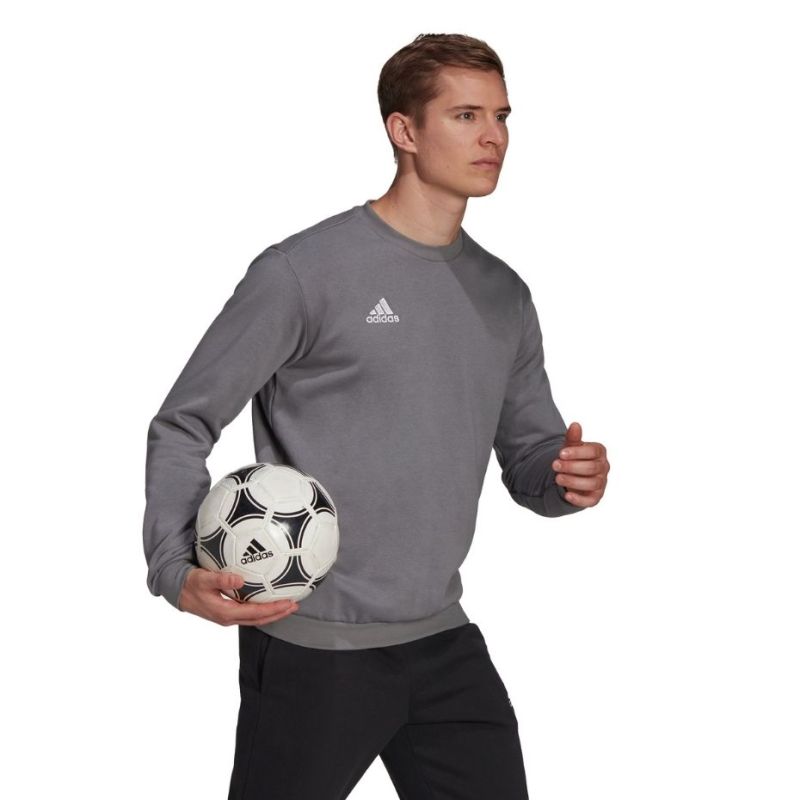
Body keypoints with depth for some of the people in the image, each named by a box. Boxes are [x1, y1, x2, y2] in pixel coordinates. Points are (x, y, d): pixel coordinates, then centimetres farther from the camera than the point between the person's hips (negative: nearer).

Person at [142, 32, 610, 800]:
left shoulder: (504, 296, 10)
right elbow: (183, 424, -7)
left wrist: (566, 477, -8)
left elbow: (530, 456, 16)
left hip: (446, 646, 6)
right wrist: (178, 569, -22)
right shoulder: (305, 271, -9)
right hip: (310, 649, -5)